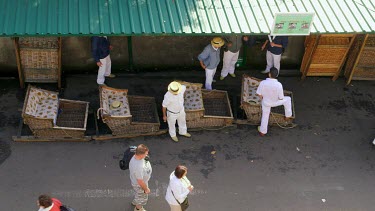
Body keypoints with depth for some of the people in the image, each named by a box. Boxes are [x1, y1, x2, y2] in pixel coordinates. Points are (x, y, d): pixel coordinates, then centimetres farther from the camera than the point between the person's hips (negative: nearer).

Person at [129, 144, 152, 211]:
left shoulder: (136, 156, -23)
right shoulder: (138, 167, -47)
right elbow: (140, 182, -32)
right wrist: (146, 189, -17)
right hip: (139, 185, -8)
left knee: (139, 193, 38)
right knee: (142, 198, 24)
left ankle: (135, 202, 67)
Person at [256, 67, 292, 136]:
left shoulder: (263, 83, -29)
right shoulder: (279, 85, -32)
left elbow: (259, 94, -16)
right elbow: (281, 98, -20)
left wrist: (263, 98, 6)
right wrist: (278, 97, 5)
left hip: (266, 103, 2)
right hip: (275, 102, -2)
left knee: (265, 116, 25)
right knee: (288, 99, 26)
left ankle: (262, 131, 42)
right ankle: (288, 116, 43)